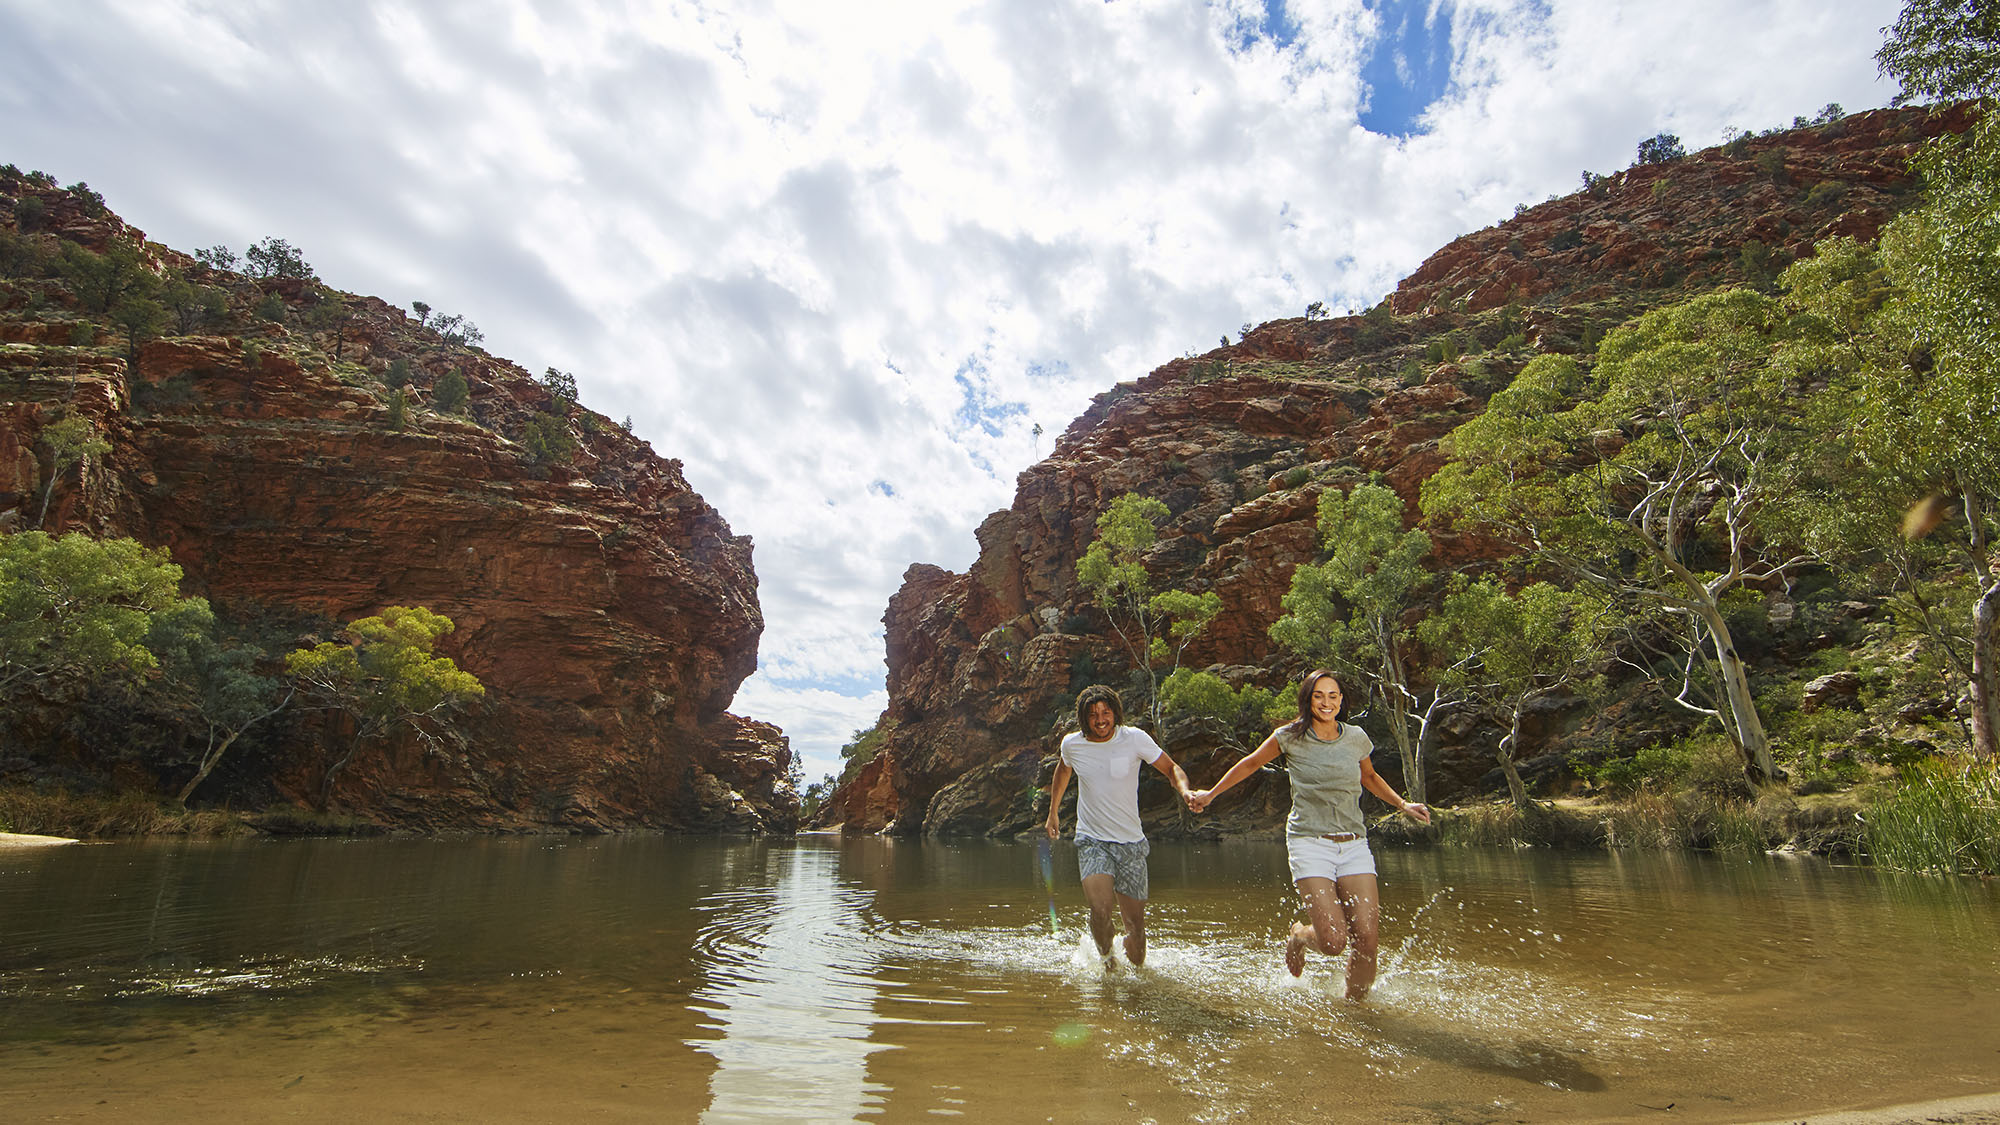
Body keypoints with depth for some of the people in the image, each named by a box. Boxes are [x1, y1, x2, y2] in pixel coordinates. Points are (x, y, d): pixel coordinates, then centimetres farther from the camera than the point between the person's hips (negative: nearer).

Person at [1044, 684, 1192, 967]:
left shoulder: (1135, 738, -7)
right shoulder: (1072, 744, -2)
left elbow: (1171, 768, 1)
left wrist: (1184, 791, -20)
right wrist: (1053, 811, 27)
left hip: (1131, 842, 1)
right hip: (1092, 840, 0)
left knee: (1135, 921, 2)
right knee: (1101, 909, -23)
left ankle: (1135, 958, 35)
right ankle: (1105, 954, 8)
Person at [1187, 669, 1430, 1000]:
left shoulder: (1356, 737, 7)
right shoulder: (1290, 737, -2)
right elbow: (1250, 764, 12)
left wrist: (1403, 804, 17)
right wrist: (1210, 794, 17)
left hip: (1354, 844, 3)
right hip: (1310, 842, -3)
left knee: (1367, 939, -8)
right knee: (1334, 941, -15)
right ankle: (1299, 936, 22)